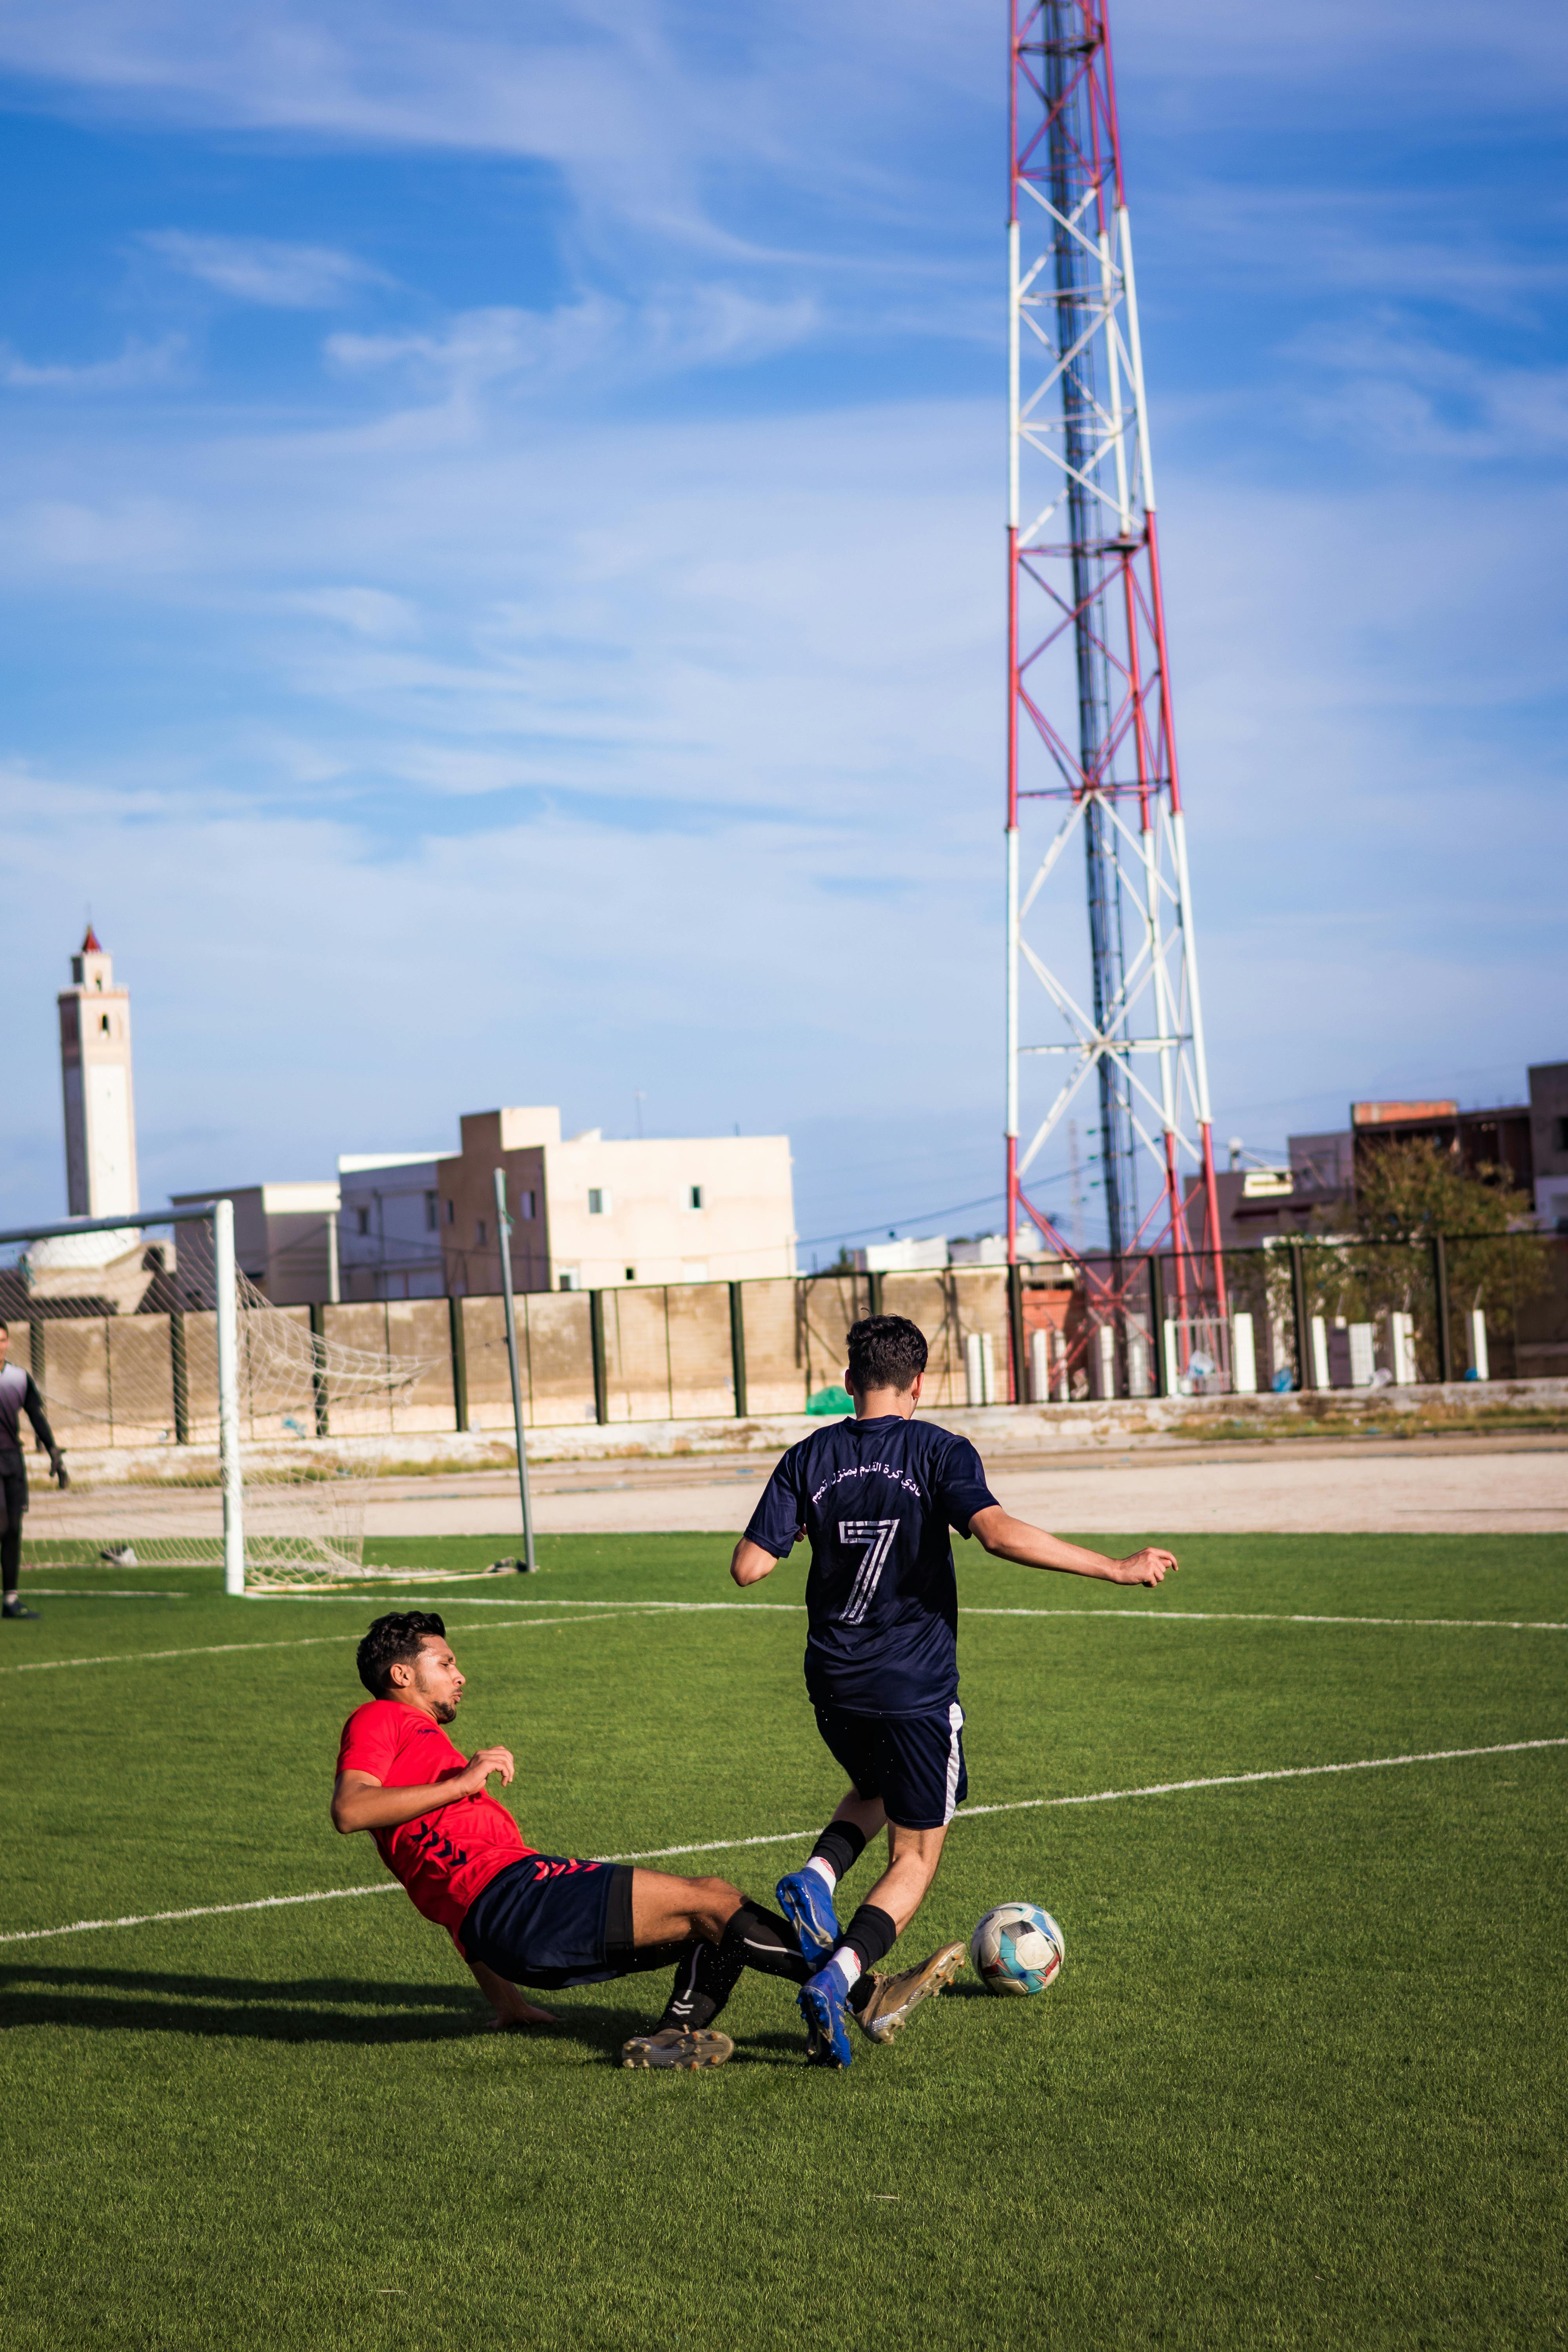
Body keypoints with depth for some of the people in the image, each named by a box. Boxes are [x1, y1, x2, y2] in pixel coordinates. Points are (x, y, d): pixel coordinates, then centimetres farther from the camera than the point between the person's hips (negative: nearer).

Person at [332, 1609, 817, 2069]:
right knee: (709, 1902, -12)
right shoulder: (379, 1720, 9)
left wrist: (506, 2003, 30)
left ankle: (672, 2036, -23)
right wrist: (461, 1783, -14)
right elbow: (349, 1811, -14)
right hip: (506, 1892, -9)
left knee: (714, 1912, -1)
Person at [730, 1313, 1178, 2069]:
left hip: (833, 1686, 4)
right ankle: (838, 1976, -15)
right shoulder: (938, 1452, -8)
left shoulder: (809, 1459, 2)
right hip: (917, 1691, -4)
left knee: (875, 1790, 33)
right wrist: (1117, 1568, -22)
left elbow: (747, 1566, -1)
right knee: (915, 1859, 8)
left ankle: (816, 1876, 3)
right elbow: (1000, 1533, -25)